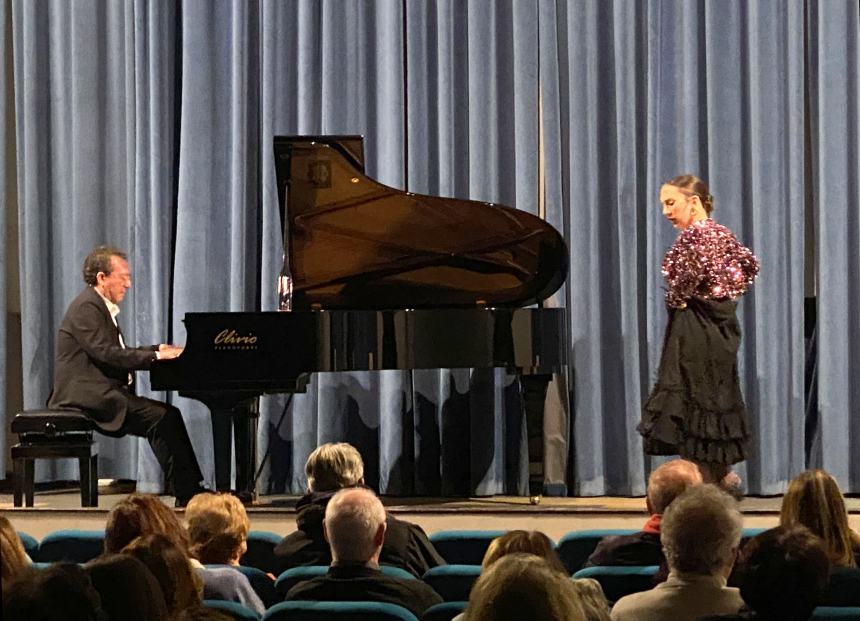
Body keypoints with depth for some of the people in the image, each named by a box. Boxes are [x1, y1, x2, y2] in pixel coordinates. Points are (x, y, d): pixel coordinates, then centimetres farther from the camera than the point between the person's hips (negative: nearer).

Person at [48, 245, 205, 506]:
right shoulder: (87, 307, -12)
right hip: (89, 396, -11)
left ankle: (190, 490, -1)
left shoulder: (102, 308, 21)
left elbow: (118, 353, 23)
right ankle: (187, 493, -17)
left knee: (164, 418, 3)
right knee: (164, 417, -20)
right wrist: (156, 356, -22)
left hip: (100, 395, 11)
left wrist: (159, 349, 11)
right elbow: (106, 354, -23)